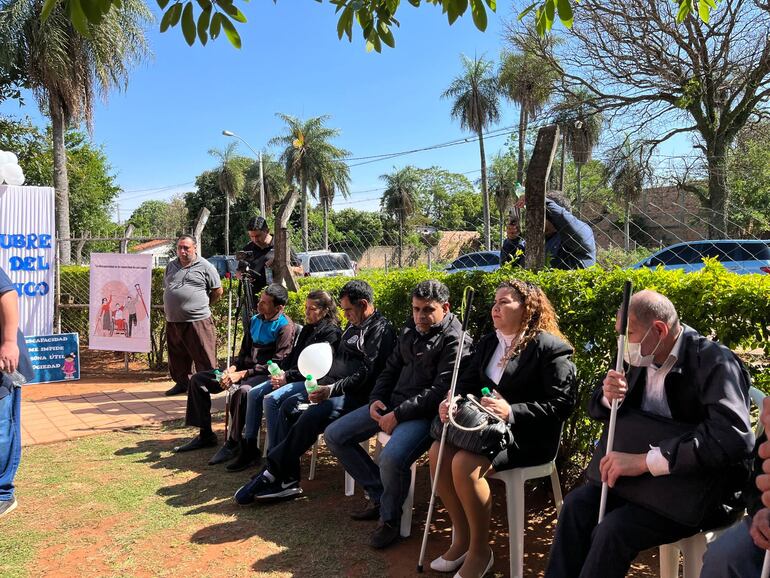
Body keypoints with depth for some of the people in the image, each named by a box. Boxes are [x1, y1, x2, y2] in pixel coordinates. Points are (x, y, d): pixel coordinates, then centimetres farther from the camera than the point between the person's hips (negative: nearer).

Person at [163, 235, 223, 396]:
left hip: (197, 321, -6)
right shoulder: (171, 266, 15)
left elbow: (218, 291, 1)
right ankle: (181, 383, 28)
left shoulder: (205, 266, -2)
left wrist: (204, 305, 7)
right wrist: (169, 307, 14)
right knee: (177, 356, 15)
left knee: (204, 357, -4)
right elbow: (165, 289, 25)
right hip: (173, 321, 6)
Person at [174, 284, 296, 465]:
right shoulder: (255, 320, 13)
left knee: (242, 391, -40)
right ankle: (206, 435, 12)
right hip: (245, 369, 9)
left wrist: (242, 374, -20)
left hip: (266, 375, -9)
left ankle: (233, 443, -20)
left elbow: (277, 364, -19)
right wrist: (232, 368, -3)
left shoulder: (285, 327, -13)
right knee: (198, 379, 4)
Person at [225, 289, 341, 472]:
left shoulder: (331, 332, -8)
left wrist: (288, 377, -17)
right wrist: (281, 374, -1)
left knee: (272, 399, -28)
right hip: (293, 377, 9)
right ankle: (249, 449, -1)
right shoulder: (307, 329, 20)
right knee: (254, 394, -6)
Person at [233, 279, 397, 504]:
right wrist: (323, 385, 7)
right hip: (335, 389, 10)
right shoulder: (353, 327, 21)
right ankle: (286, 480, -8)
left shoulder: (380, 331, -10)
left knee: (312, 416, -30)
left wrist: (332, 390, -24)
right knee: (288, 406, -2)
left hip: (357, 396, -10)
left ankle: (272, 474, -17)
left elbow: (366, 374, -20)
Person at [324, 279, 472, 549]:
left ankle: (389, 518, -3)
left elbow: (440, 390, -18)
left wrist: (398, 415, -19)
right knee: (334, 435, 5)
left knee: (392, 458, -35)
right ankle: (379, 495, 14)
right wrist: (376, 399, 2)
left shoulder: (454, 340, -12)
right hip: (391, 403, 9)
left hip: (424, 413, -8)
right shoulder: (409, 330, 13)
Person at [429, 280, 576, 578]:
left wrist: (511, 412, -25)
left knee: (465, 463, -29)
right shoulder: (488, 342, 12)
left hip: (528, 436, -7)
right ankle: (462, 537, 1)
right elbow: (467, 382, 11)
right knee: (438, 451, -16)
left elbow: (562, 404, -16)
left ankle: (480, 550, -7)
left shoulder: (551, 348, -11)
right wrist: (451, 401, -12)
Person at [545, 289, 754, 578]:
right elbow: (597, 406, 13)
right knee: (577, 503, -12)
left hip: (701, 488, -7)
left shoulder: (715, 361, -19)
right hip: (650, 476, 7)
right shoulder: (643, 360, 1)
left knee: (614, 529, -24)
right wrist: (609, 397, -14)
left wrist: (644, 461, -35)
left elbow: (733, 437, -33)